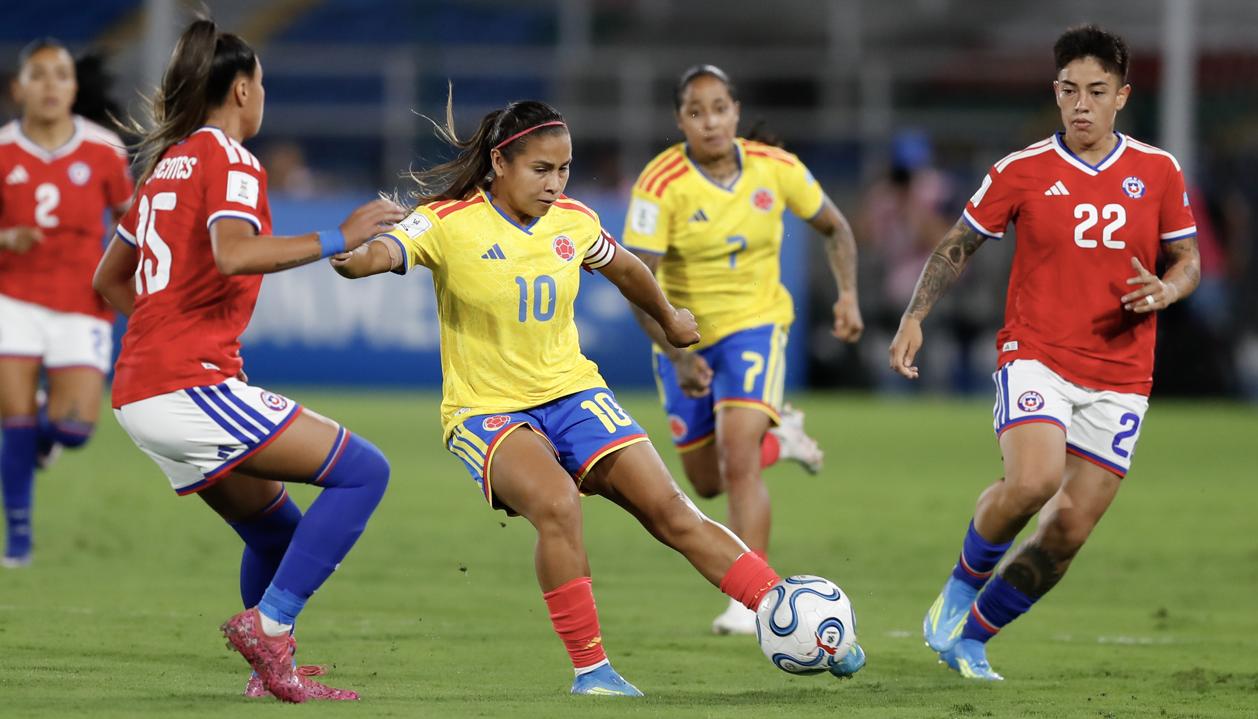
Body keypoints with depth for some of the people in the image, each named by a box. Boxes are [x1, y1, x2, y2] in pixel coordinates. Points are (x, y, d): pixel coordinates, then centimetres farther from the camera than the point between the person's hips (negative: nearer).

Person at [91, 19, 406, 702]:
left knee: (279, 530, 21)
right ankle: (268, 623, -16)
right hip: (192, 387, -9)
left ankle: (272, 670, 20)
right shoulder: (228, 160, -5)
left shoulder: (167, 162, 21)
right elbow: (233, 255, -25)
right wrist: (336, 240, -20)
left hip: (139, 395, 9)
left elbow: (109, 278, 28)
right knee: (362, 471, -8)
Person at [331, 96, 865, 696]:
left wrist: (669, 319, 39)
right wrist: (356, 260, -57)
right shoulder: (449, 223, -14)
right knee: (557, 504, -32)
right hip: (487, 410, -4)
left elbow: (624, 268, 23)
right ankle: (589, 669, -21)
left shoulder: (573, 222, 1)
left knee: (670, 511, -8)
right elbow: (385, 251, -33)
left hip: (572, 394, 4)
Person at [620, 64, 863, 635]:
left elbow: (834, 228, 8)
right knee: (708, 482, 11)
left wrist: (848, 294, -7)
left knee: (737, 458, -21)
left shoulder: (776, 169, -11)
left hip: (755, 322, -1)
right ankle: (780, 435, 43)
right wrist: (677, 356, -34)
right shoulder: (661, 185, -20)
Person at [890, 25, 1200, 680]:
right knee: (1032, 482, -29)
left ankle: (969, 637, 17)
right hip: (1037, 357, -3)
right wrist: (915, 317, -2)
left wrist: (1166, 290, -11)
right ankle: (965, 582, 1)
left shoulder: (1158, 172, 4)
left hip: (1120, 377, 3)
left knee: (1070, 529, -1)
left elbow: (1188, 260, 12)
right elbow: (957, 246, 9)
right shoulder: (1023, 171, -1)